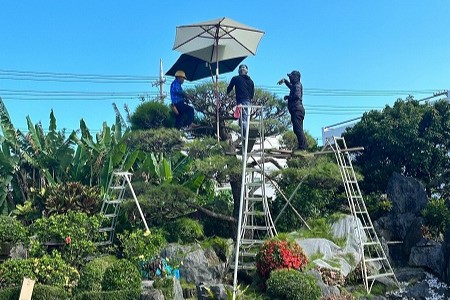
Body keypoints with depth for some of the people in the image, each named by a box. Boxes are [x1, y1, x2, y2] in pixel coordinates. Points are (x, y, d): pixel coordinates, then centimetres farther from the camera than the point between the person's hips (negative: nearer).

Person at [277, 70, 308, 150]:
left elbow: (297, 96, -25)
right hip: (295, 110, 11)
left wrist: (288, 97, -11)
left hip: (297, 110, -11)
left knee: (298, 129, -14)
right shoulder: (295, 85, 22)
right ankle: (304, 145, 10)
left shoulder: (297, 86, -8)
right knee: (297, 129, 10)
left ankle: (303, 146, -16)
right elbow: (291, 86, 47)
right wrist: (284, 81, 34)